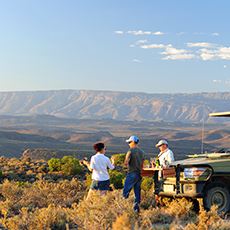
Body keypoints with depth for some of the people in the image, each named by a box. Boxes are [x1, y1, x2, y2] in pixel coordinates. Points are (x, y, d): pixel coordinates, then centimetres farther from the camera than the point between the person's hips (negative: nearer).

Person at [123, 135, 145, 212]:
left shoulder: (131, 151, -11)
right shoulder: (142, 152, 12)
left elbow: (125, 163, -15)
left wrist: (126, 159, 5)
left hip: (132, 174, -7)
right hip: (139, 174, 7)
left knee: (126, 192, -2)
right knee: (137, 193, 7)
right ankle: (136, 209, 8)